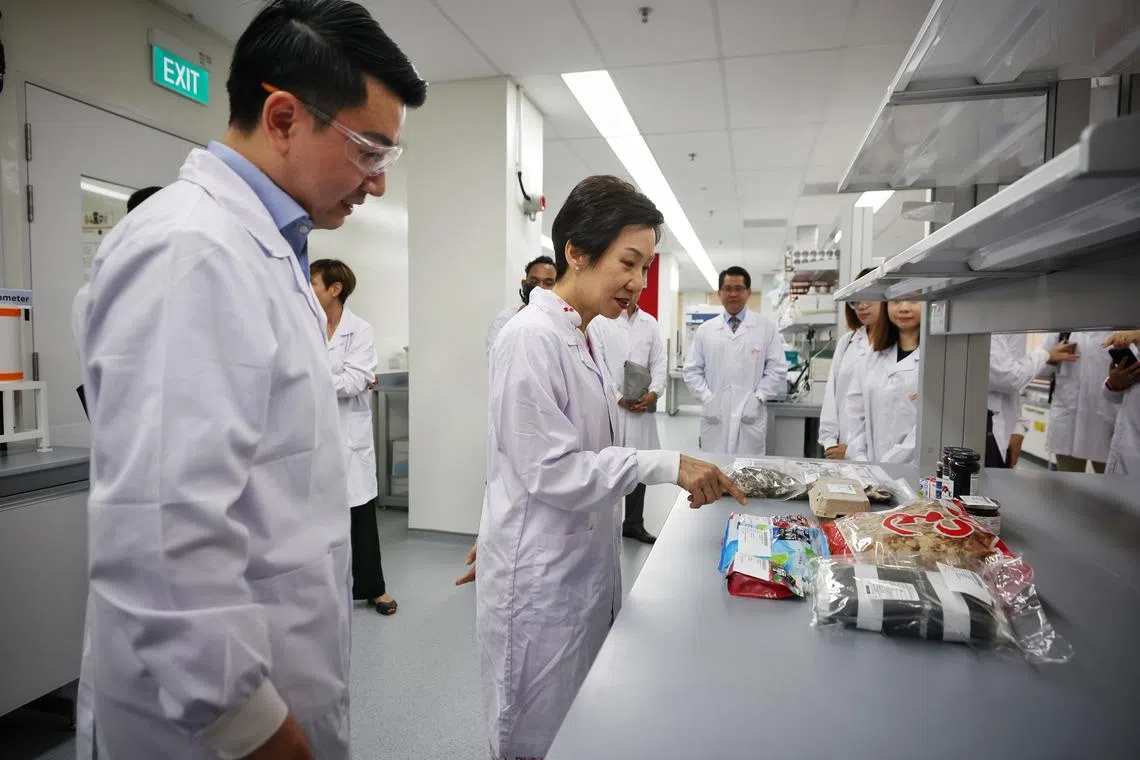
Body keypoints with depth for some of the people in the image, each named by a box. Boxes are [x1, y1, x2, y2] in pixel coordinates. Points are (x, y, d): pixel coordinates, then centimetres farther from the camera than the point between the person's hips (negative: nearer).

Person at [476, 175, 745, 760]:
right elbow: (551, 472, -22)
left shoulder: (582, 339, 9)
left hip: (584, 567, 9)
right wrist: (667, 465, -24)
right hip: (538, 580, -8)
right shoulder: (531, 338, -20)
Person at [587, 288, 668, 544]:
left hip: (643, 406, 5)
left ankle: (634, 523, 24)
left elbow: (660, 362, 9)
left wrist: (654, 393, -7)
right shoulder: (599, 321, -2)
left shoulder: (650, 323, 12)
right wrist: (619, 398, -11)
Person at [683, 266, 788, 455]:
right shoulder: (705, 330, 8)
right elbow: (692, 371, 8)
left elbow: (777, 370, 2)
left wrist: (757, 399, -9)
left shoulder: (766, 327, 5)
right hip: (714, 416, 1)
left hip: (750, 418, -1)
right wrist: (707, 399, -6)